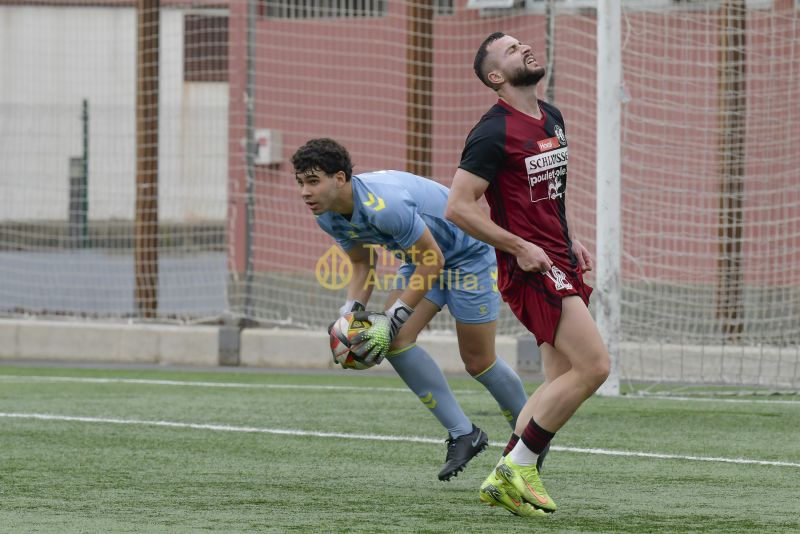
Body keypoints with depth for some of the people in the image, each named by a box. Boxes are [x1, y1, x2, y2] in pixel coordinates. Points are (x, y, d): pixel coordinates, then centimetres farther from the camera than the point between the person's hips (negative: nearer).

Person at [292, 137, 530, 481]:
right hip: (424, 257, 8)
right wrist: (351, 311, -10)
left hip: (469, 253, -8)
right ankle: (464, 434, -2)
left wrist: (394, 320, -28)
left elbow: (433, 260, -29)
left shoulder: (384, 205, -37)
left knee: (478, 362, -2)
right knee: (396, 342, -11)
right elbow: (363, 264, 7)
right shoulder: (329, 217, -10)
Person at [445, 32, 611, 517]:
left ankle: (506, 479, 11)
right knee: (594, 365, -16)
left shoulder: (552, 119, 14)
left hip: (560, 264, 9)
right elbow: (458, 207, -16)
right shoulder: (494, 132, -13)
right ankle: (516, 468, -10)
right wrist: (520, 247, -17)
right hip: (530, 268, -9)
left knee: (563, 380, 8)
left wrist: (570, 241, 15)